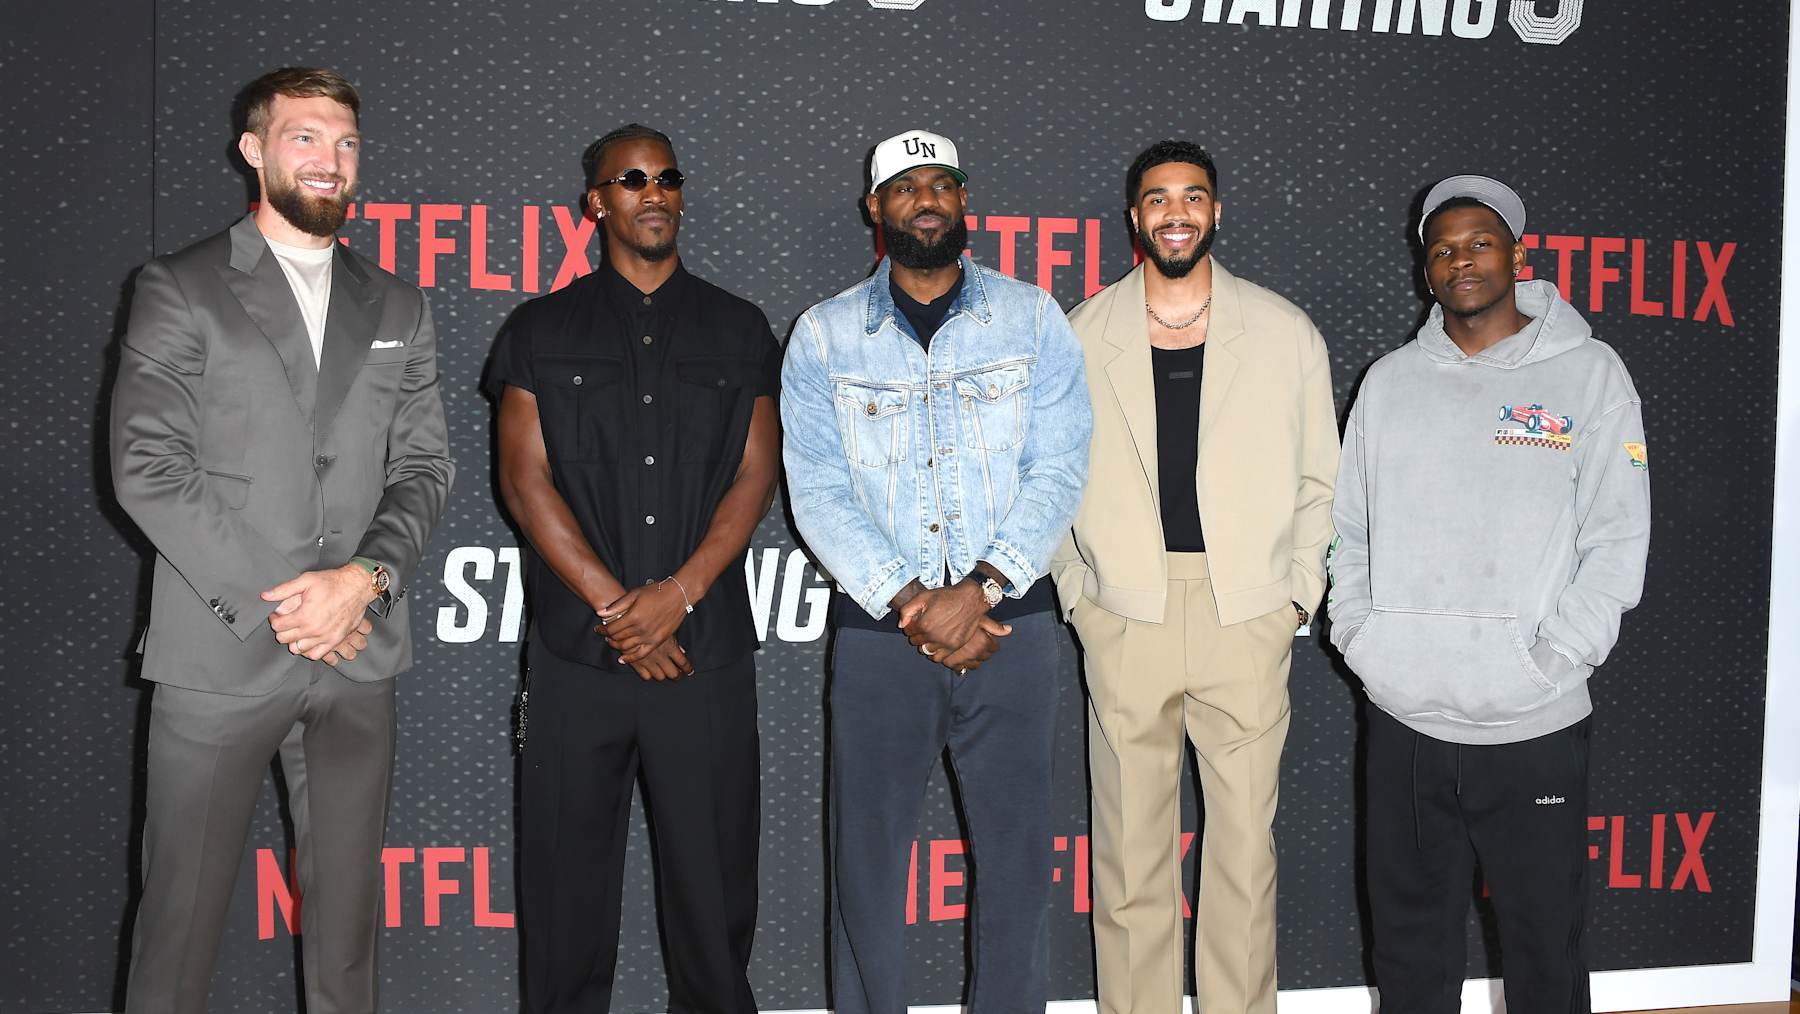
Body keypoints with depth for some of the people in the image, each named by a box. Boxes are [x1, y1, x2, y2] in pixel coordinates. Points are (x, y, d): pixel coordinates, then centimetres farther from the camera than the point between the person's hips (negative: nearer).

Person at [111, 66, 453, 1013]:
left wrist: (365, 577, -10)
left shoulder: (395, 306, 13)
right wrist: (270, 601, -12)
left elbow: (423, 467, 8)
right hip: (219, 652, -3)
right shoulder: (180, 288, 1)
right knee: (181, 911, 2)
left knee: (345, 910, 10)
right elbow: (147, 469, -7)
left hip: (357, 653, 4)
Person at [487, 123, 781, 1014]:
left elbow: (755, 475, 4)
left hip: (705, 643, 1)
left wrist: (677, 593, -10)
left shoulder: (738, 330, 11)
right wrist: (614, 606, -9)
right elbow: (525, 479, 0)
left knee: (711, 865, 4)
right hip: (576, 647, 0)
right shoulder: (542, 331, 8)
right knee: (568, 865, 5)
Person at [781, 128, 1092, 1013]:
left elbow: (1057, 469, -3)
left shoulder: (1032, 319, 4)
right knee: (867, 858, 7)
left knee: (1017, 855, 6)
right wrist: (910, 603, -13)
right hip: (878, 624, 0)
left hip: (1008, 620, 0)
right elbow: (818, 493, -3)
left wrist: (979, 590, -15)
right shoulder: (824, 335, 4)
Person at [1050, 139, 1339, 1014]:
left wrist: (1297, 593, 3)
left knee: (1246, 843, 5)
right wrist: (1074, 592, 2)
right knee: (1130, 849, 6)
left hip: (1248, 615, 0)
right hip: (1124, 617, 0)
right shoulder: (1083, 335, 5)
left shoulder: (1285, 333, 5)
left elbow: (1318, 481, 10)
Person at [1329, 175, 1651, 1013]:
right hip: (1402, 722, 3)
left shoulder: (1587, 372, 0)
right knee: (1410, 946, 15)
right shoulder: (1390, 380, 9)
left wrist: (1549, 661, -12)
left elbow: (1616, 538, -5)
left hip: (1535, 726, -3)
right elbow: (1349, 527, 13)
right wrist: (1357, 635, 0)